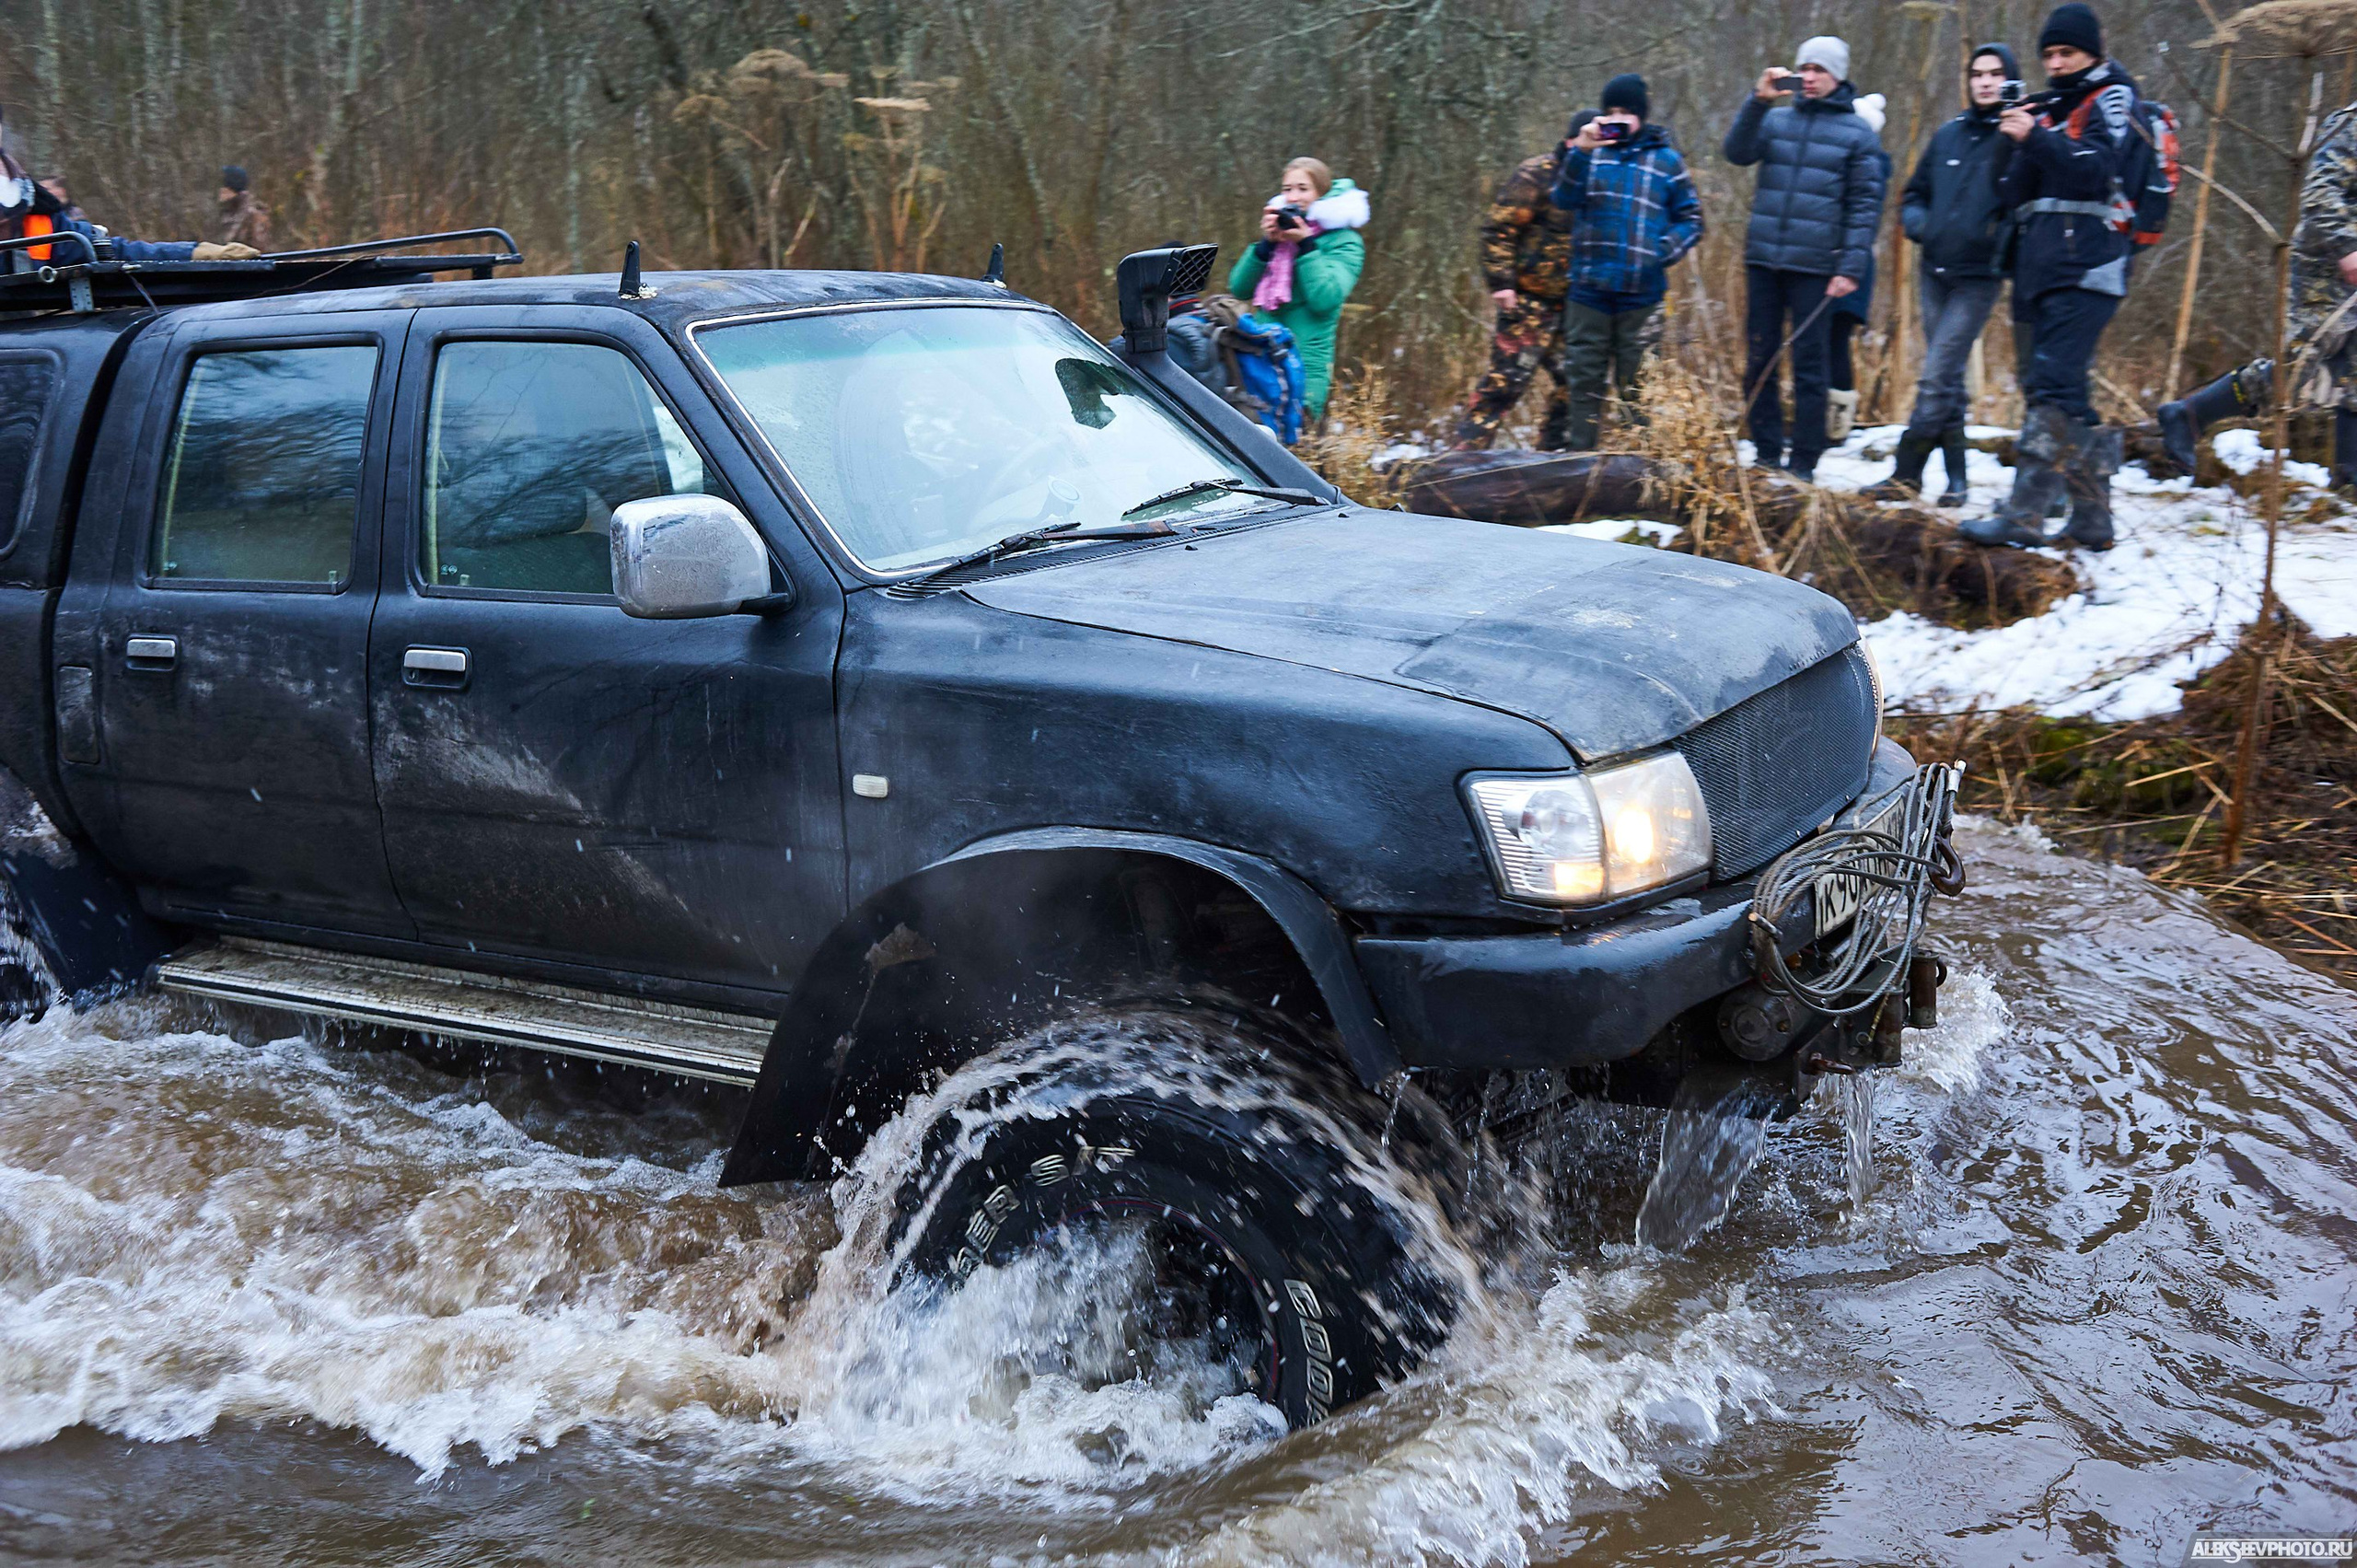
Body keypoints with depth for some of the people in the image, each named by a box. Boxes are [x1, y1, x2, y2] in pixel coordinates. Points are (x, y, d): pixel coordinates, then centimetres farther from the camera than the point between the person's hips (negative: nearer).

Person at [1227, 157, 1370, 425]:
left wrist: (1307, 245, -11)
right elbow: (1238, 288, 8)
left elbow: (1326, 298, -14)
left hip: (1305, 369, -5)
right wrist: (1266, 244, -3)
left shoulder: (1343, 242, 3)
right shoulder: (1279, 233, 17)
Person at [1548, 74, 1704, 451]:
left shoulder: (1666, 160, 7)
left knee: (1637, 384, 1)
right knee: (1583, 381, 5)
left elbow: (1691, 220, 9)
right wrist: (1581, 151, -21)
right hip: (1588, 290, 1)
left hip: (1641, 293, -1)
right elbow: (1564, 198, -7)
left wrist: (1663, 251, -9)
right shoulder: (1590, 153, 9)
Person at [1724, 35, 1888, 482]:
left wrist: (1851, 267, -10)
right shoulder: (1775, 119, 12)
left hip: (1814, 268, -3)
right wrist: (1758, 101, -15)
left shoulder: (1858, 134, 3)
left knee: (1808, 366, -1)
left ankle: (1803, 462, 4)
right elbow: (1738, 153, -4)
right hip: (1763, 261, 3)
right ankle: (1766, 454, 14)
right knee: (1759, 360, 5)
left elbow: (1865, 205, -1)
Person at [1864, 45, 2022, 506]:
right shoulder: (1950, 134, 12)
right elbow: (1914, 194, 21)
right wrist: (1919, 223, 1)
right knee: (1948, 378, 10)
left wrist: (2003, 243, -20)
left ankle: (1907, 475, -7)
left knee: (1937, 377, -11)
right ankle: (1955, 479, 17)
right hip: (1935, 272, 6)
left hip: (1978, 277, -6)